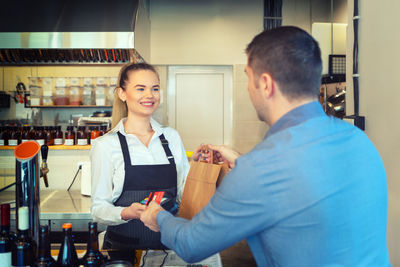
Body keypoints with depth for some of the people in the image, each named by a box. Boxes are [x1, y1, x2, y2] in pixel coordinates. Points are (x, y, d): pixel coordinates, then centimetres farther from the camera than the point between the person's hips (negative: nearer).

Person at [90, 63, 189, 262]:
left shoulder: (172, 137, 5)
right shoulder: (106, 145, -5)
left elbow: (185, 195, 9)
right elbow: (98, 208, -6)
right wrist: (126, 213, -24)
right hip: (123, 248, -3)